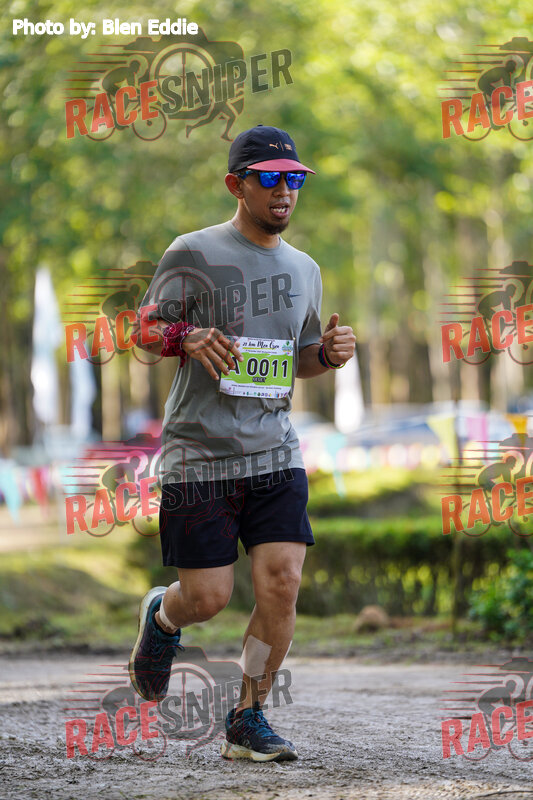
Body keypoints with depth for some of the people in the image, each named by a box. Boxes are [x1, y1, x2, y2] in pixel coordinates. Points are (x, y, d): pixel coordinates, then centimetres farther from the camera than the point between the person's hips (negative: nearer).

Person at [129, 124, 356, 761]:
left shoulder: (303, 270, 14)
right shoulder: (193, 254, -3)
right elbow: (147, 327, -3)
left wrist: (329, 353, 1)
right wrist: (189, 338, -25)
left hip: (275, 453, 4)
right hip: (199, 453, -4)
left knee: (281, 584, -10)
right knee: (208, 598, -4)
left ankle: (248, 721, 4)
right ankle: (162, 615, 33)